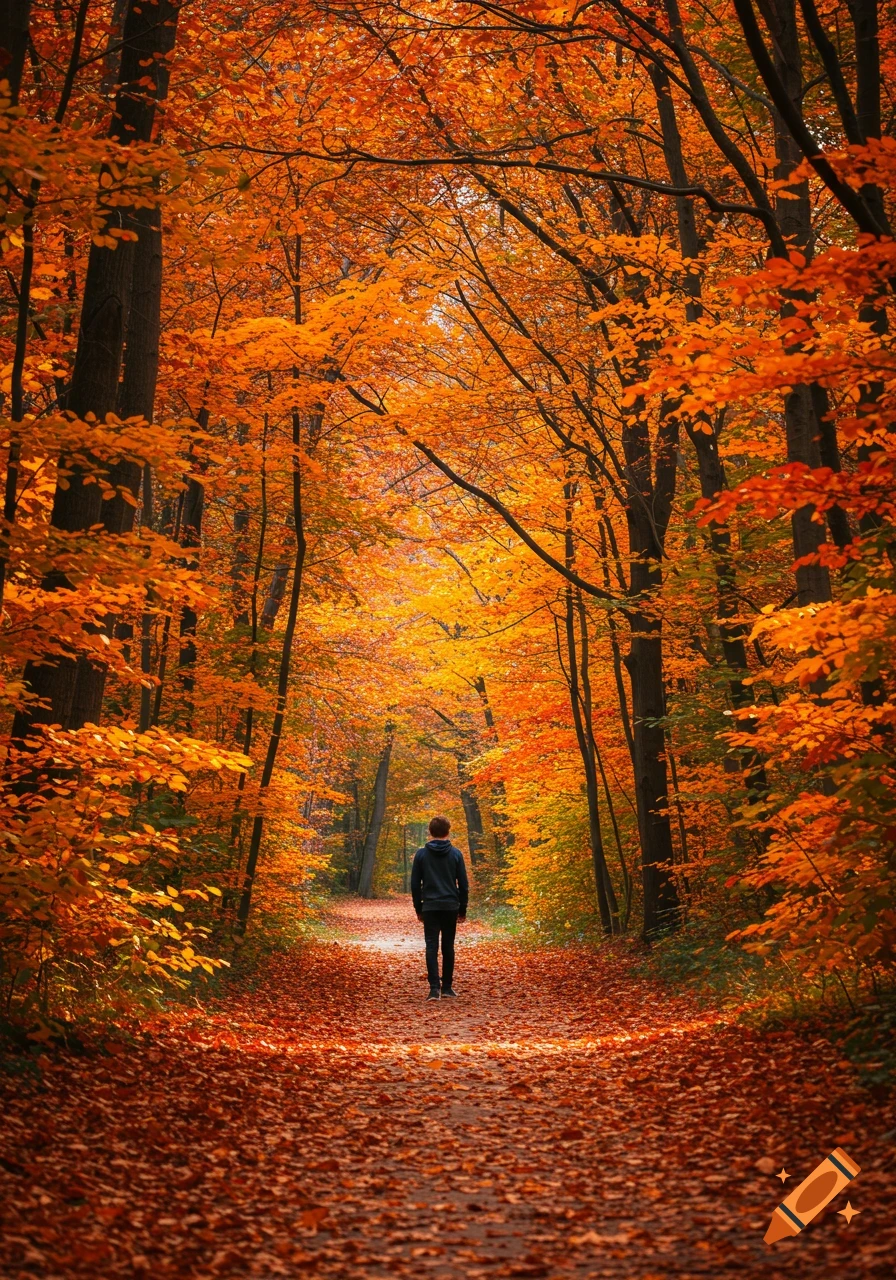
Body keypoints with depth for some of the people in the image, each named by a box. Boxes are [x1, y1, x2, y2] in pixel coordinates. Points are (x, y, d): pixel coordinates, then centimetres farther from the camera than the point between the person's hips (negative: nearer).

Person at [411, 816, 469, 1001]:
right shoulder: (456, 854, 0)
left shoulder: (421, 854, 1)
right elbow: (464, 884, 2)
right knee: (448, 946, 11)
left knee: (432, 947, -2)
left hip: (430, 907, -1)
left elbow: (415, 884, 3)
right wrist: (463, 909, 12)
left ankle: (435, 988, -13)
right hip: (450, 907, 1)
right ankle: (447, 987, 15)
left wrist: (418, 909, 12)